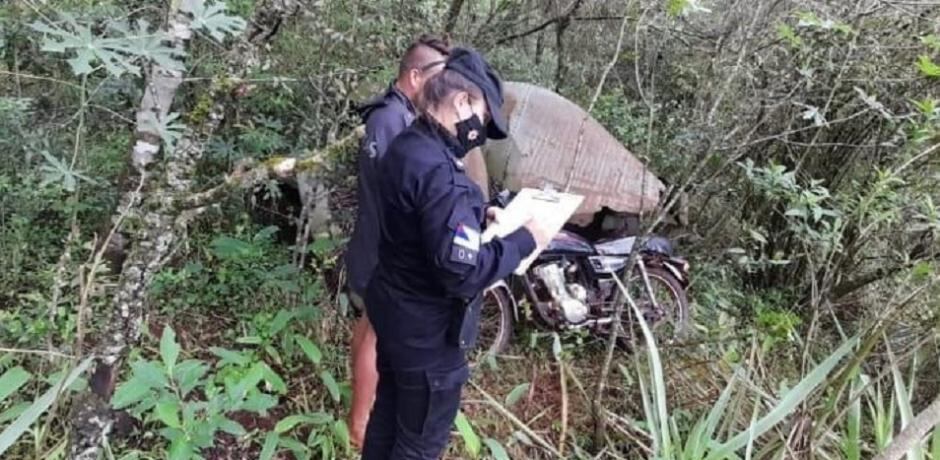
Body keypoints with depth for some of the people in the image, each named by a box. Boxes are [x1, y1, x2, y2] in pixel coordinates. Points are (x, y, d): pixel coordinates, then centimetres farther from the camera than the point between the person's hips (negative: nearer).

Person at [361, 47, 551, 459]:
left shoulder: (406, 146, 1)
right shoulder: (438, 170, -30)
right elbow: (464, 272, -31)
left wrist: (477, 216, 7)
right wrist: (525, 240, -20)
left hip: (393, 308, 9)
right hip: (426, 327, -9)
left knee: (388, 411, 27)